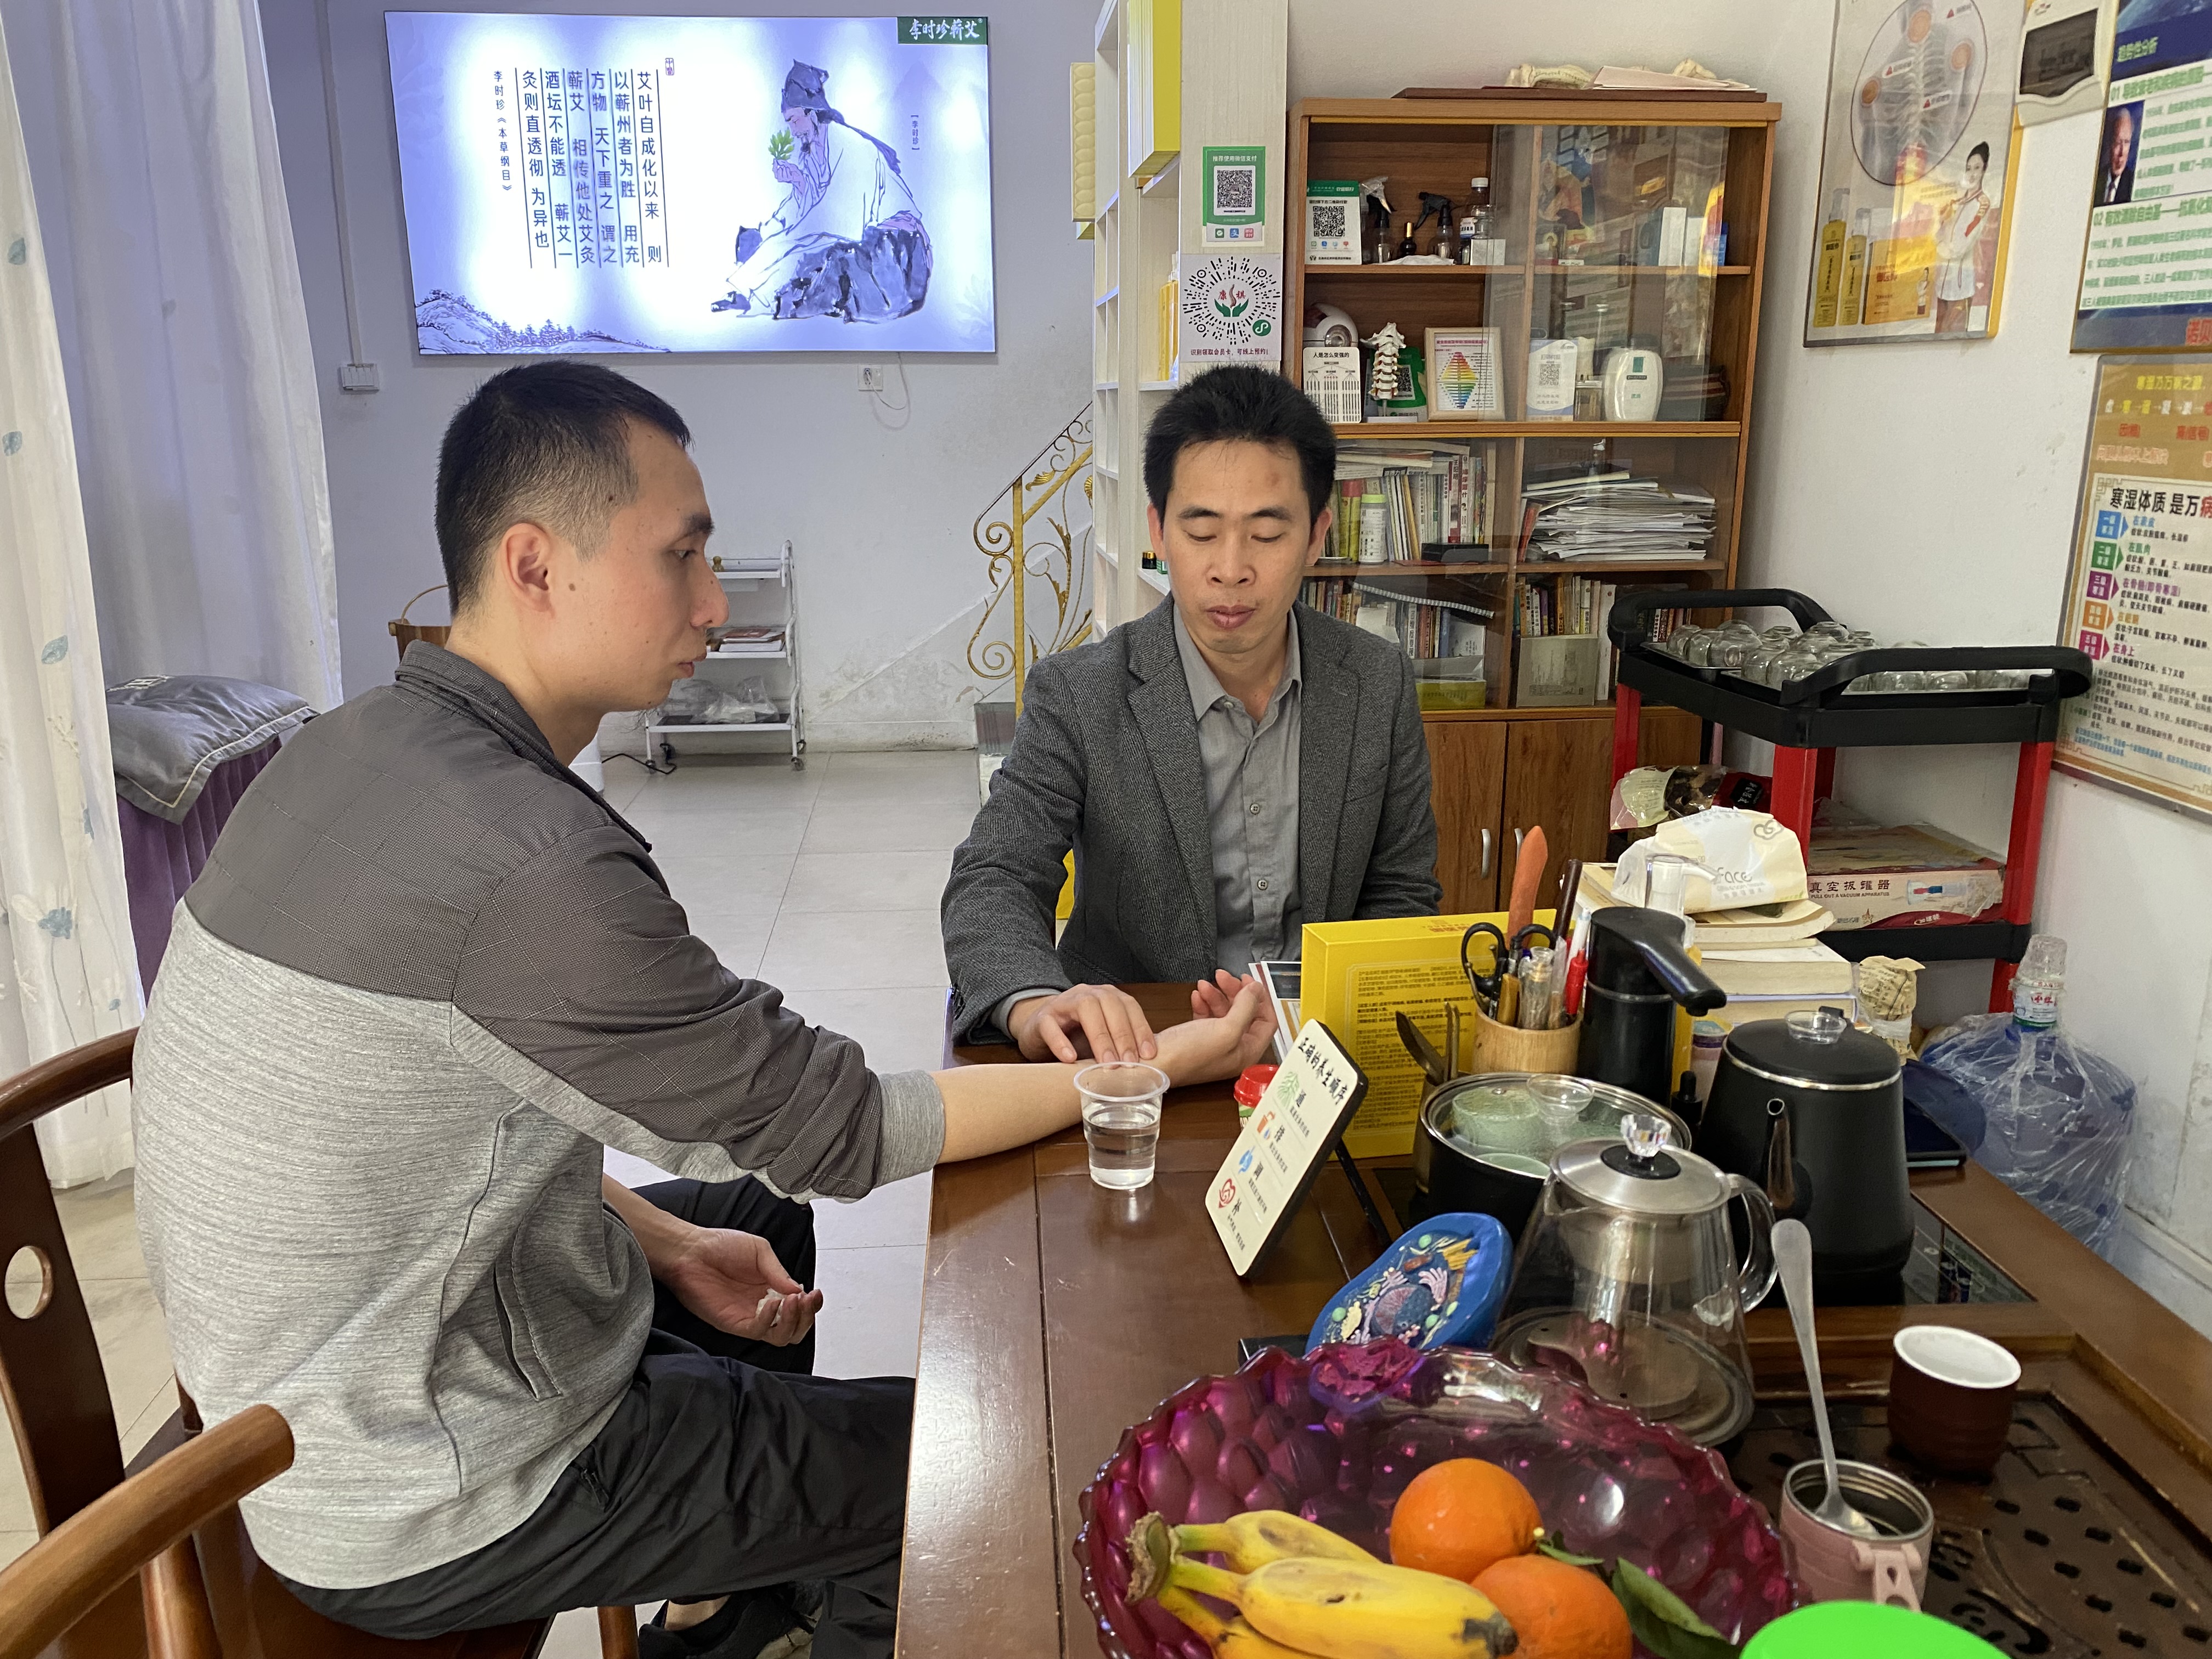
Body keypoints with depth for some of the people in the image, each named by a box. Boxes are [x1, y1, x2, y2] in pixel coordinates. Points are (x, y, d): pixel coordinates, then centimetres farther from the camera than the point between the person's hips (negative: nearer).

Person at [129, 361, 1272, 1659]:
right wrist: (1170, 1061, -15)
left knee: (753, 1214, 29)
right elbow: (839, 1133, -23)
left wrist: (664, 1243, 4)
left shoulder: (358, 748, -2)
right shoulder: (535, 865, -33)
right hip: (420, 1519, -9)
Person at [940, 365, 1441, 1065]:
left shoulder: (1379, 683, 1)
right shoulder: (1077, 694, -7)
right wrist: (1036, 1005, -34)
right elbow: (992, 883, -12)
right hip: (1133, 1041, 0)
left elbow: (1403, 895, 8)